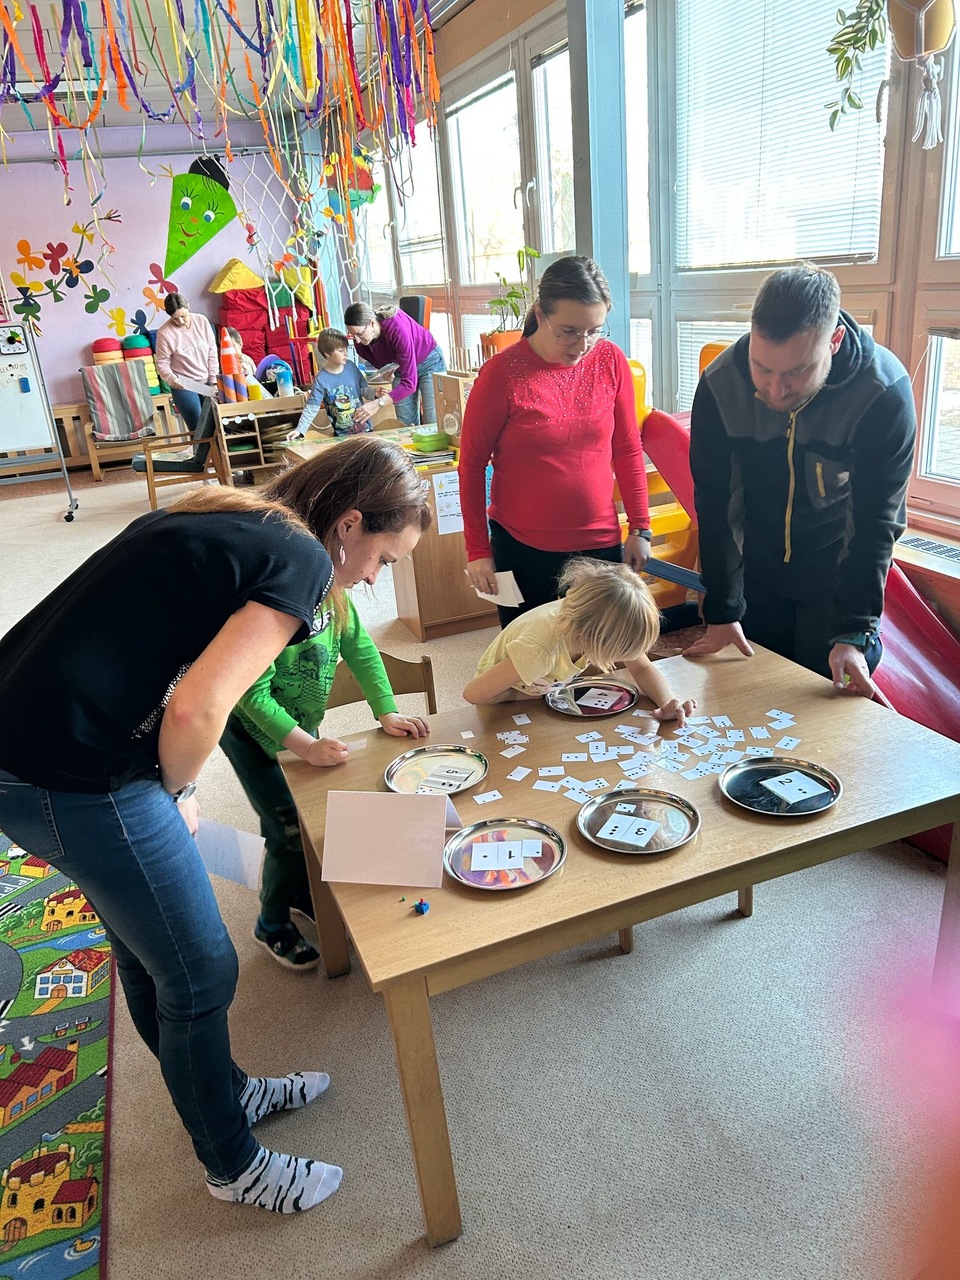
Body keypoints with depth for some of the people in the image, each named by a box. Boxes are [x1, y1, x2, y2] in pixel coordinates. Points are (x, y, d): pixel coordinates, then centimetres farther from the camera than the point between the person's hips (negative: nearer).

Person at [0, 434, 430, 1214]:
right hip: (73, 776, -9)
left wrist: (167, 789, 12)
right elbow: (195, 711, -22)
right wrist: (179, 792, -2)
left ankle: (226, 1090, 49)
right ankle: (234, 1166, 35)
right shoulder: (299, 558, -13)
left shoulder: (230, 518, 13)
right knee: (199, 974, 10)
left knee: (149, 948, 25)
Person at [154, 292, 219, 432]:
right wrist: (173, 379, -28)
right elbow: (162, 363, -9)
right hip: (183, 385, -3)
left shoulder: (202, 321, -4)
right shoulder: (164, 333, -13)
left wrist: (213, 381, 0)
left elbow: (212, 352, 2)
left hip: (206, 382, 4)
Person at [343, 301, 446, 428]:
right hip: (400, 369, 6)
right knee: (406, 425, -1)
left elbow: (409, 383, -39)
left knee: (432, 424, -11)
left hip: (429, 362, -5)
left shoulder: (397, 328, -36)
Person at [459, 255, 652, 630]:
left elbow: (628, 450, 8)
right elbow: (472, 463, -3)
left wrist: (640, 527, 6)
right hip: (522, 550, -2)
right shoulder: (502, 373, -10)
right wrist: (478, 550, -3)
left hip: (601, 543, 3)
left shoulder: (611, 361, -1)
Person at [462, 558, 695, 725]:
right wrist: (535, 693, -28)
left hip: (553, 692, 4)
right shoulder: (541, 651, -44)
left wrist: (668, 702, -33)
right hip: (507, 702, -4)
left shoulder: (606, 622, -27)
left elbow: (642, 668, -15)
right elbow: (473, 693, -37)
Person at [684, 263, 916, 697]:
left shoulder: (885, 393, -26)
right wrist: (721, 612, -16)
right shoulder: (720, 384, -21)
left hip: (840, 573, -2)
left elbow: (874, 522, -22)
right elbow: (716, 503, -16)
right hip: (757, 568, 2)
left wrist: (854, 633, -27)